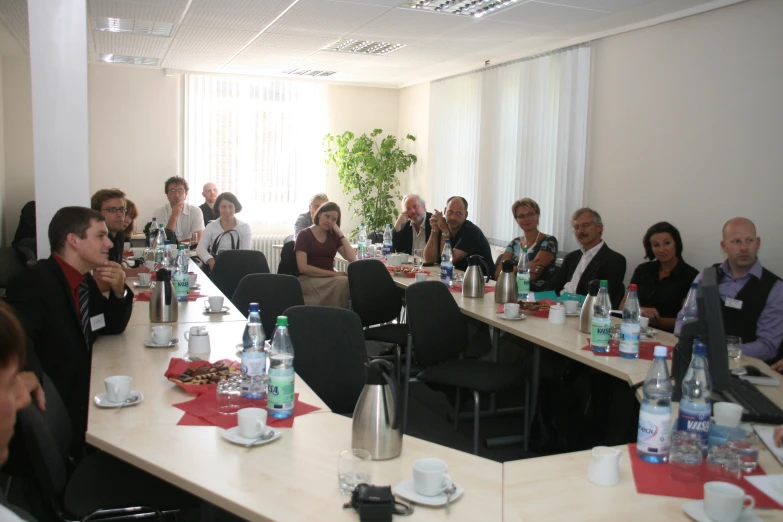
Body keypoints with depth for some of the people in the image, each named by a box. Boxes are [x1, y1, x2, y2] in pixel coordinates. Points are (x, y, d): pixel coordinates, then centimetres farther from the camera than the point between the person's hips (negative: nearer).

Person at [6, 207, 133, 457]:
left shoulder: (86, 280, 7)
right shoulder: (34, 283, -19)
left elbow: (114, 326, 16)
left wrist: (119, 290, -2)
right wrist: (30, 378, -55)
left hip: (85, 394, 8)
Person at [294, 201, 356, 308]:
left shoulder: (333, 236, 14)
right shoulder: (304, 235, -1)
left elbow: (352, 258, 0)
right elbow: (303, 268, -12)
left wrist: (340, 233, -1)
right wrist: (334, 274, -16)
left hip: (329, 279, 5)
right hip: (308, 279, -5)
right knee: (343, 282, -33)